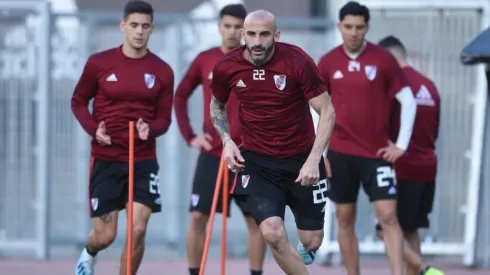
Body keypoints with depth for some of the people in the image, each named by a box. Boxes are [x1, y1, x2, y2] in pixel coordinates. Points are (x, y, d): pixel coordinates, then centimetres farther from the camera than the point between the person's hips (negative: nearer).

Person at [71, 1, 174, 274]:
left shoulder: (162, 72, -1)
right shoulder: (99, 63, -4)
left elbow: (164, 118, 5)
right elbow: (78, 102, 7)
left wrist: (150, 129, -18)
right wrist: (93, 129, -11)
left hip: (144, 161, 1)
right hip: (106, 160, -1)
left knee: (138, 230, -12)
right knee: (106, 235, 1)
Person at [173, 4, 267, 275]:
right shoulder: (204, 60, 2)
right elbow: (180, 96, 10)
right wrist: (189, 136, 3)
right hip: (211, 154, 1)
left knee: (256, 219, -1)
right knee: (197, 218, -3)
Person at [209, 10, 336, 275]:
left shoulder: (298, 62, -17)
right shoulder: (226, 68, -8)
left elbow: (326, 111, -11)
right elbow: (216, 105, 14)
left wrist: (313, 159, -20)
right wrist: (227, 141, -3)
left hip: (301, 160, -1)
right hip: (256, 161, 1)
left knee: (312, 242, 5)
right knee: (273, 233, -20)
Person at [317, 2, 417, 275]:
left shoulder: (383, 59, -5)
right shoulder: (328, 62, 2)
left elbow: (408, 100, 0)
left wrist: (402, 144, -5)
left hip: (377, 152, -2)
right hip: (340, 152, 2)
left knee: (388, 215, -11)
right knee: (345, 219, 6)